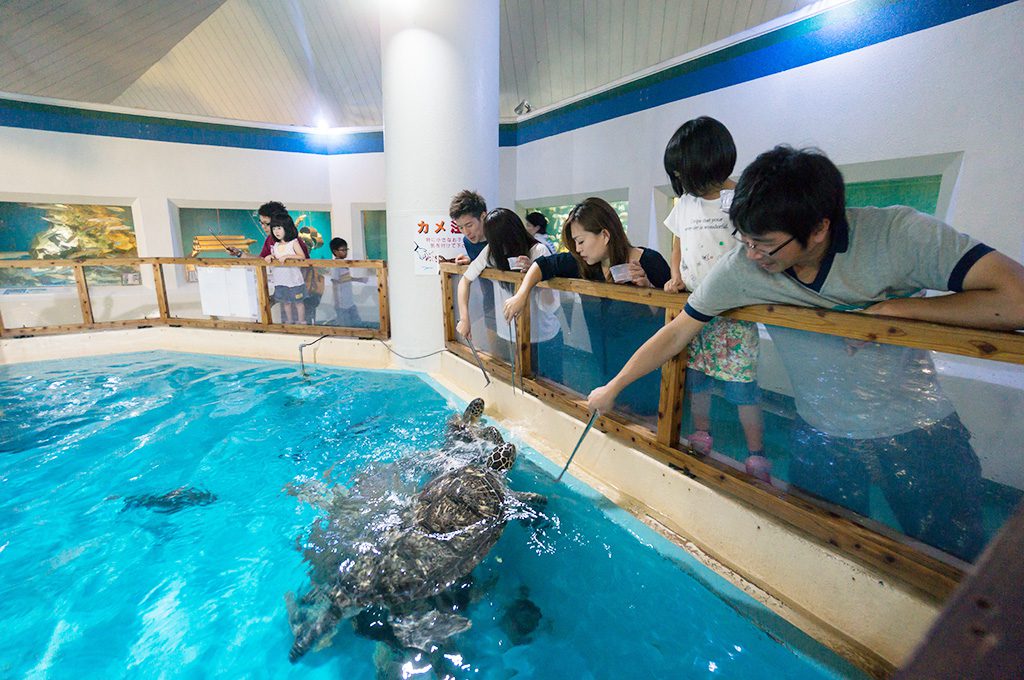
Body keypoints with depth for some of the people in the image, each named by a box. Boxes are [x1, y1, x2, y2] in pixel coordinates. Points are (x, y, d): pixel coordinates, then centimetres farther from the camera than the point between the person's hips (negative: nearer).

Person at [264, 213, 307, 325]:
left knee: (298, 302, 6)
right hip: (281, 280, 6)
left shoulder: (294, 242, -8)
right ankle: (289, 322, 29)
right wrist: (269, 257, -6)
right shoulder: (275, 245, 9)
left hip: (294, 279, -6)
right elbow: (273, 257, 16)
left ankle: (301, 322, 17)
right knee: (286, 302, 15)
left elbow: (302, 256, -17)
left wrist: (287, 256, -24)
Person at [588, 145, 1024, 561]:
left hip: (922, 433, 0)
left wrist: (892, 309, -27)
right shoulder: (740, 268, -19)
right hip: (821, 439, 1)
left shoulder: (897, 235, -24)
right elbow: (676, 333, -11)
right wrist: (613, 388, -6)